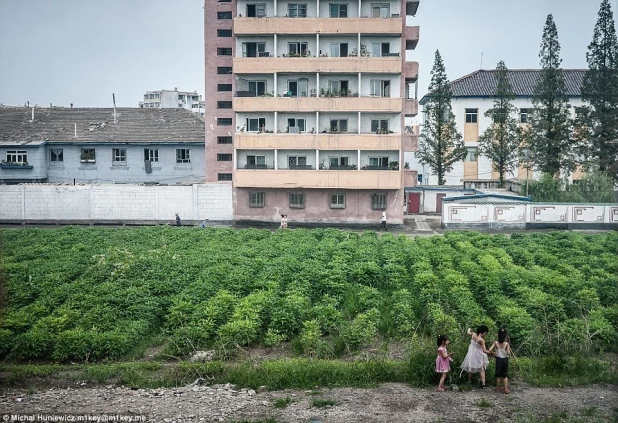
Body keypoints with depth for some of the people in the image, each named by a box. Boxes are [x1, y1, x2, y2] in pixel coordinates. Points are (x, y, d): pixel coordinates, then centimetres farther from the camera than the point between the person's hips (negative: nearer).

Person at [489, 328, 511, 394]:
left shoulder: (496, 343, -10)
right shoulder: (506, 344, -14)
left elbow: (490, 350, -18)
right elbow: (508, 353, -18)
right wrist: (509, 349, 2)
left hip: (498, 359, 1)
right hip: (505, 359, -1)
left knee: (498, 375, 13)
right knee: (505, 375, 8)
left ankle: (498, 388, 21)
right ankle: (506, 389, 3)